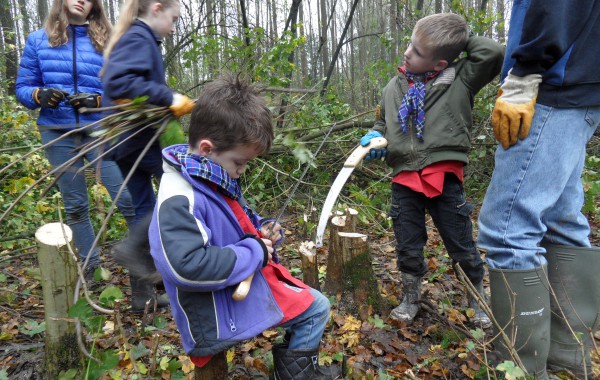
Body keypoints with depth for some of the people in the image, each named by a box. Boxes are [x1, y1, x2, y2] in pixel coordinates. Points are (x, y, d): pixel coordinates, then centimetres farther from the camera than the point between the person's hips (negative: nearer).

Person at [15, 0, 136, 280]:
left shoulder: (105, 42, 2)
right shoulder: (38, 40, 6)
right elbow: (22, 87, 7)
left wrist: (98, 100, -17)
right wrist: (40, 95, -14)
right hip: (57, 133, 2)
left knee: (127, 198, -9)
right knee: (75, 205, 11)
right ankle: (89, 262, 28)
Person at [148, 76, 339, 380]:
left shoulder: (216, 181, 5)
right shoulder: (179, 199, -27)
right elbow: (188, 266, -39)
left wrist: (264, 233, -3)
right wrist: (254, 252, -27)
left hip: (248, 284, 9)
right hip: (219, 316, -9)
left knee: (316, 306, 18)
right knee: (314, 310, -1)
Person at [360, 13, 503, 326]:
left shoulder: (459, 79, -1)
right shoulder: (395, 86, 11)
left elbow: (494, 54, -13)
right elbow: (382, 123, 23)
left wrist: (463, 40, -1)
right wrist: (375, 137, 2)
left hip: (444, 178, -3)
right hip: (405, 180, 4)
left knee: (462, 247, 9)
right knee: (407, 248, 12)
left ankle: (478, 301, 33)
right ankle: (410, 299, 35)